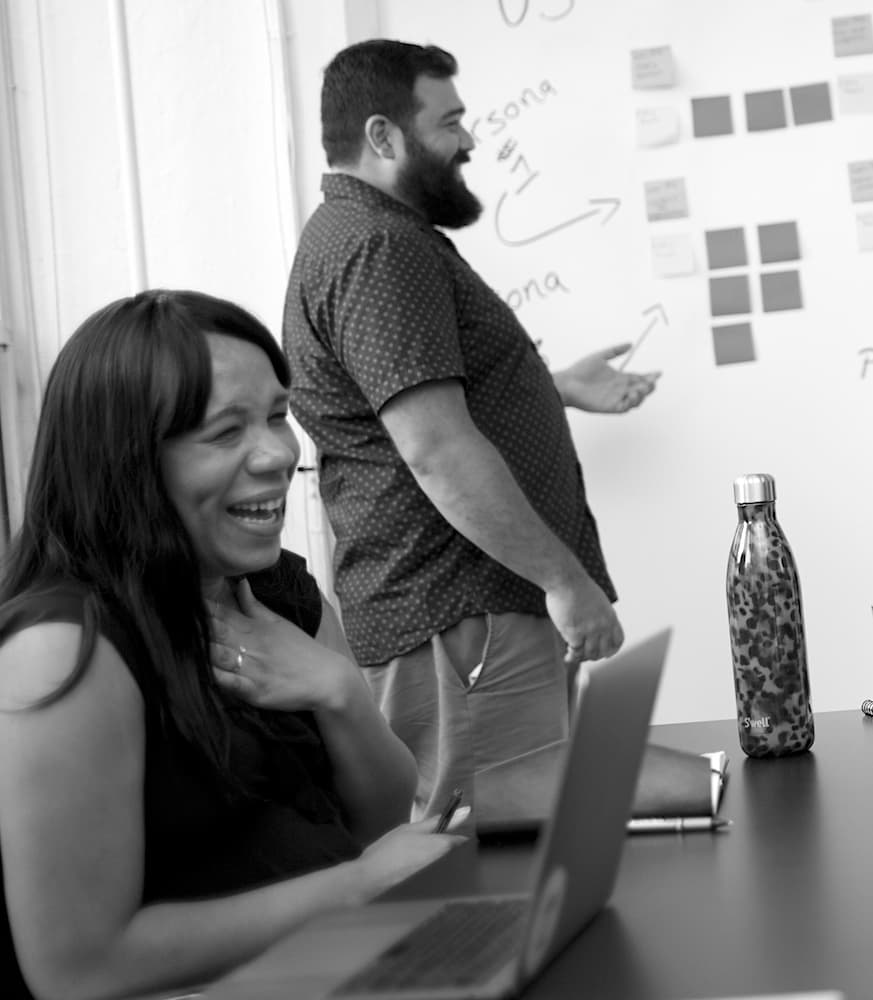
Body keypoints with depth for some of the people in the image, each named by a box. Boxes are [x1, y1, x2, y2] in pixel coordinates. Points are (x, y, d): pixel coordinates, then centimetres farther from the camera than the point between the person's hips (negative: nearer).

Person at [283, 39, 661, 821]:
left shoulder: (364, 234, 19)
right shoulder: (377, 250, -16)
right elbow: (436, 450, -23)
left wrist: (562, 389, 27)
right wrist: (565, 578, -19)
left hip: (486, 603, 11)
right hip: (463, 618, -11)